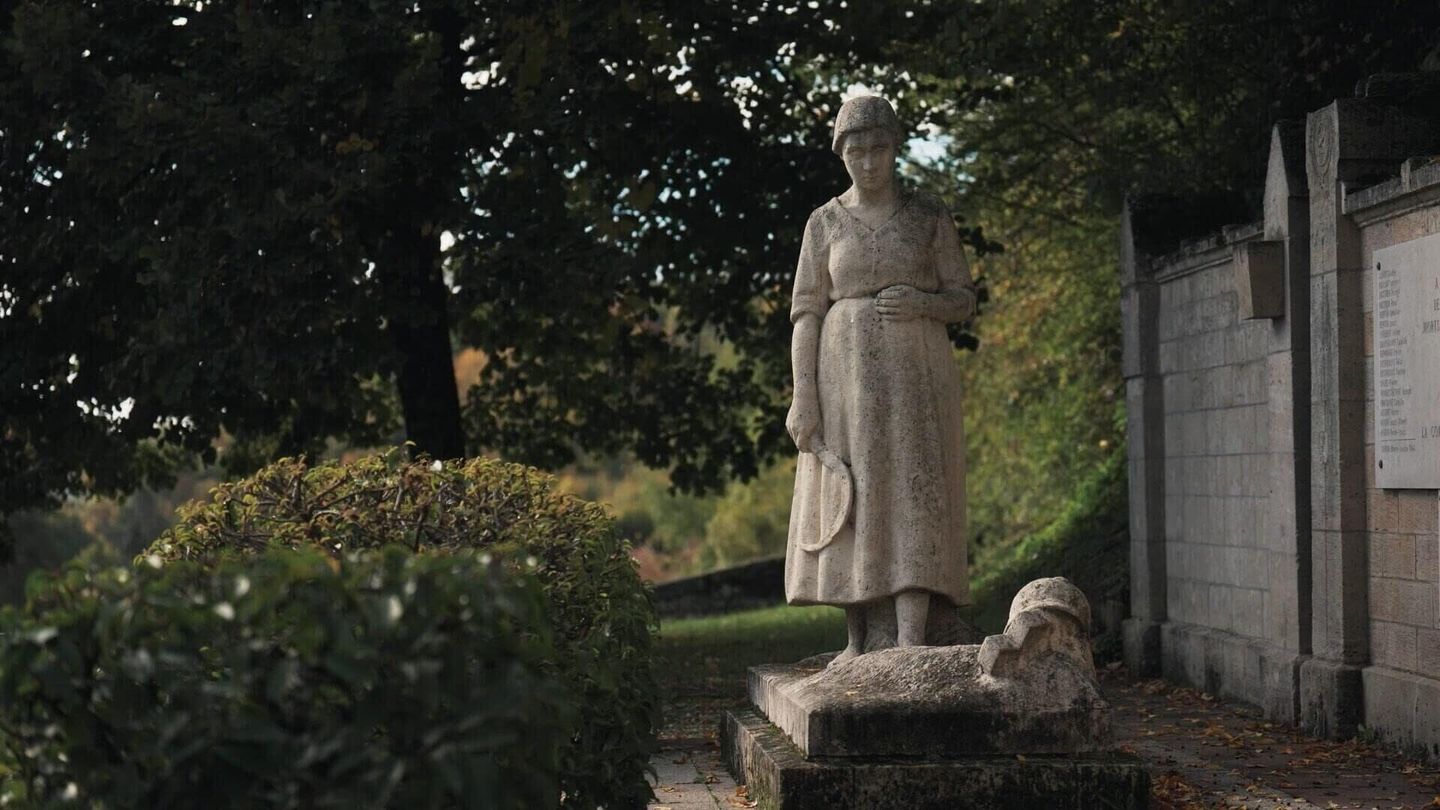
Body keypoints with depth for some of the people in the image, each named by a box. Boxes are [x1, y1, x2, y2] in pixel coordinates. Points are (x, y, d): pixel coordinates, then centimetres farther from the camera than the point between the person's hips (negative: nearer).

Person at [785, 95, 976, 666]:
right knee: (851, 503, 2)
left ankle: (911, 639, -21)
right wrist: (803, 397, -7)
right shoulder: (825, 223, 7)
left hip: (916, 373, -1)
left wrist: (922, 303, -15)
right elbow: (806, 314, 3)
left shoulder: (929, 216, 6)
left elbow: (964, 301, 7)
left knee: (914, 494, -12)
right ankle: (855, 641, 11)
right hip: (847, 374, 1)